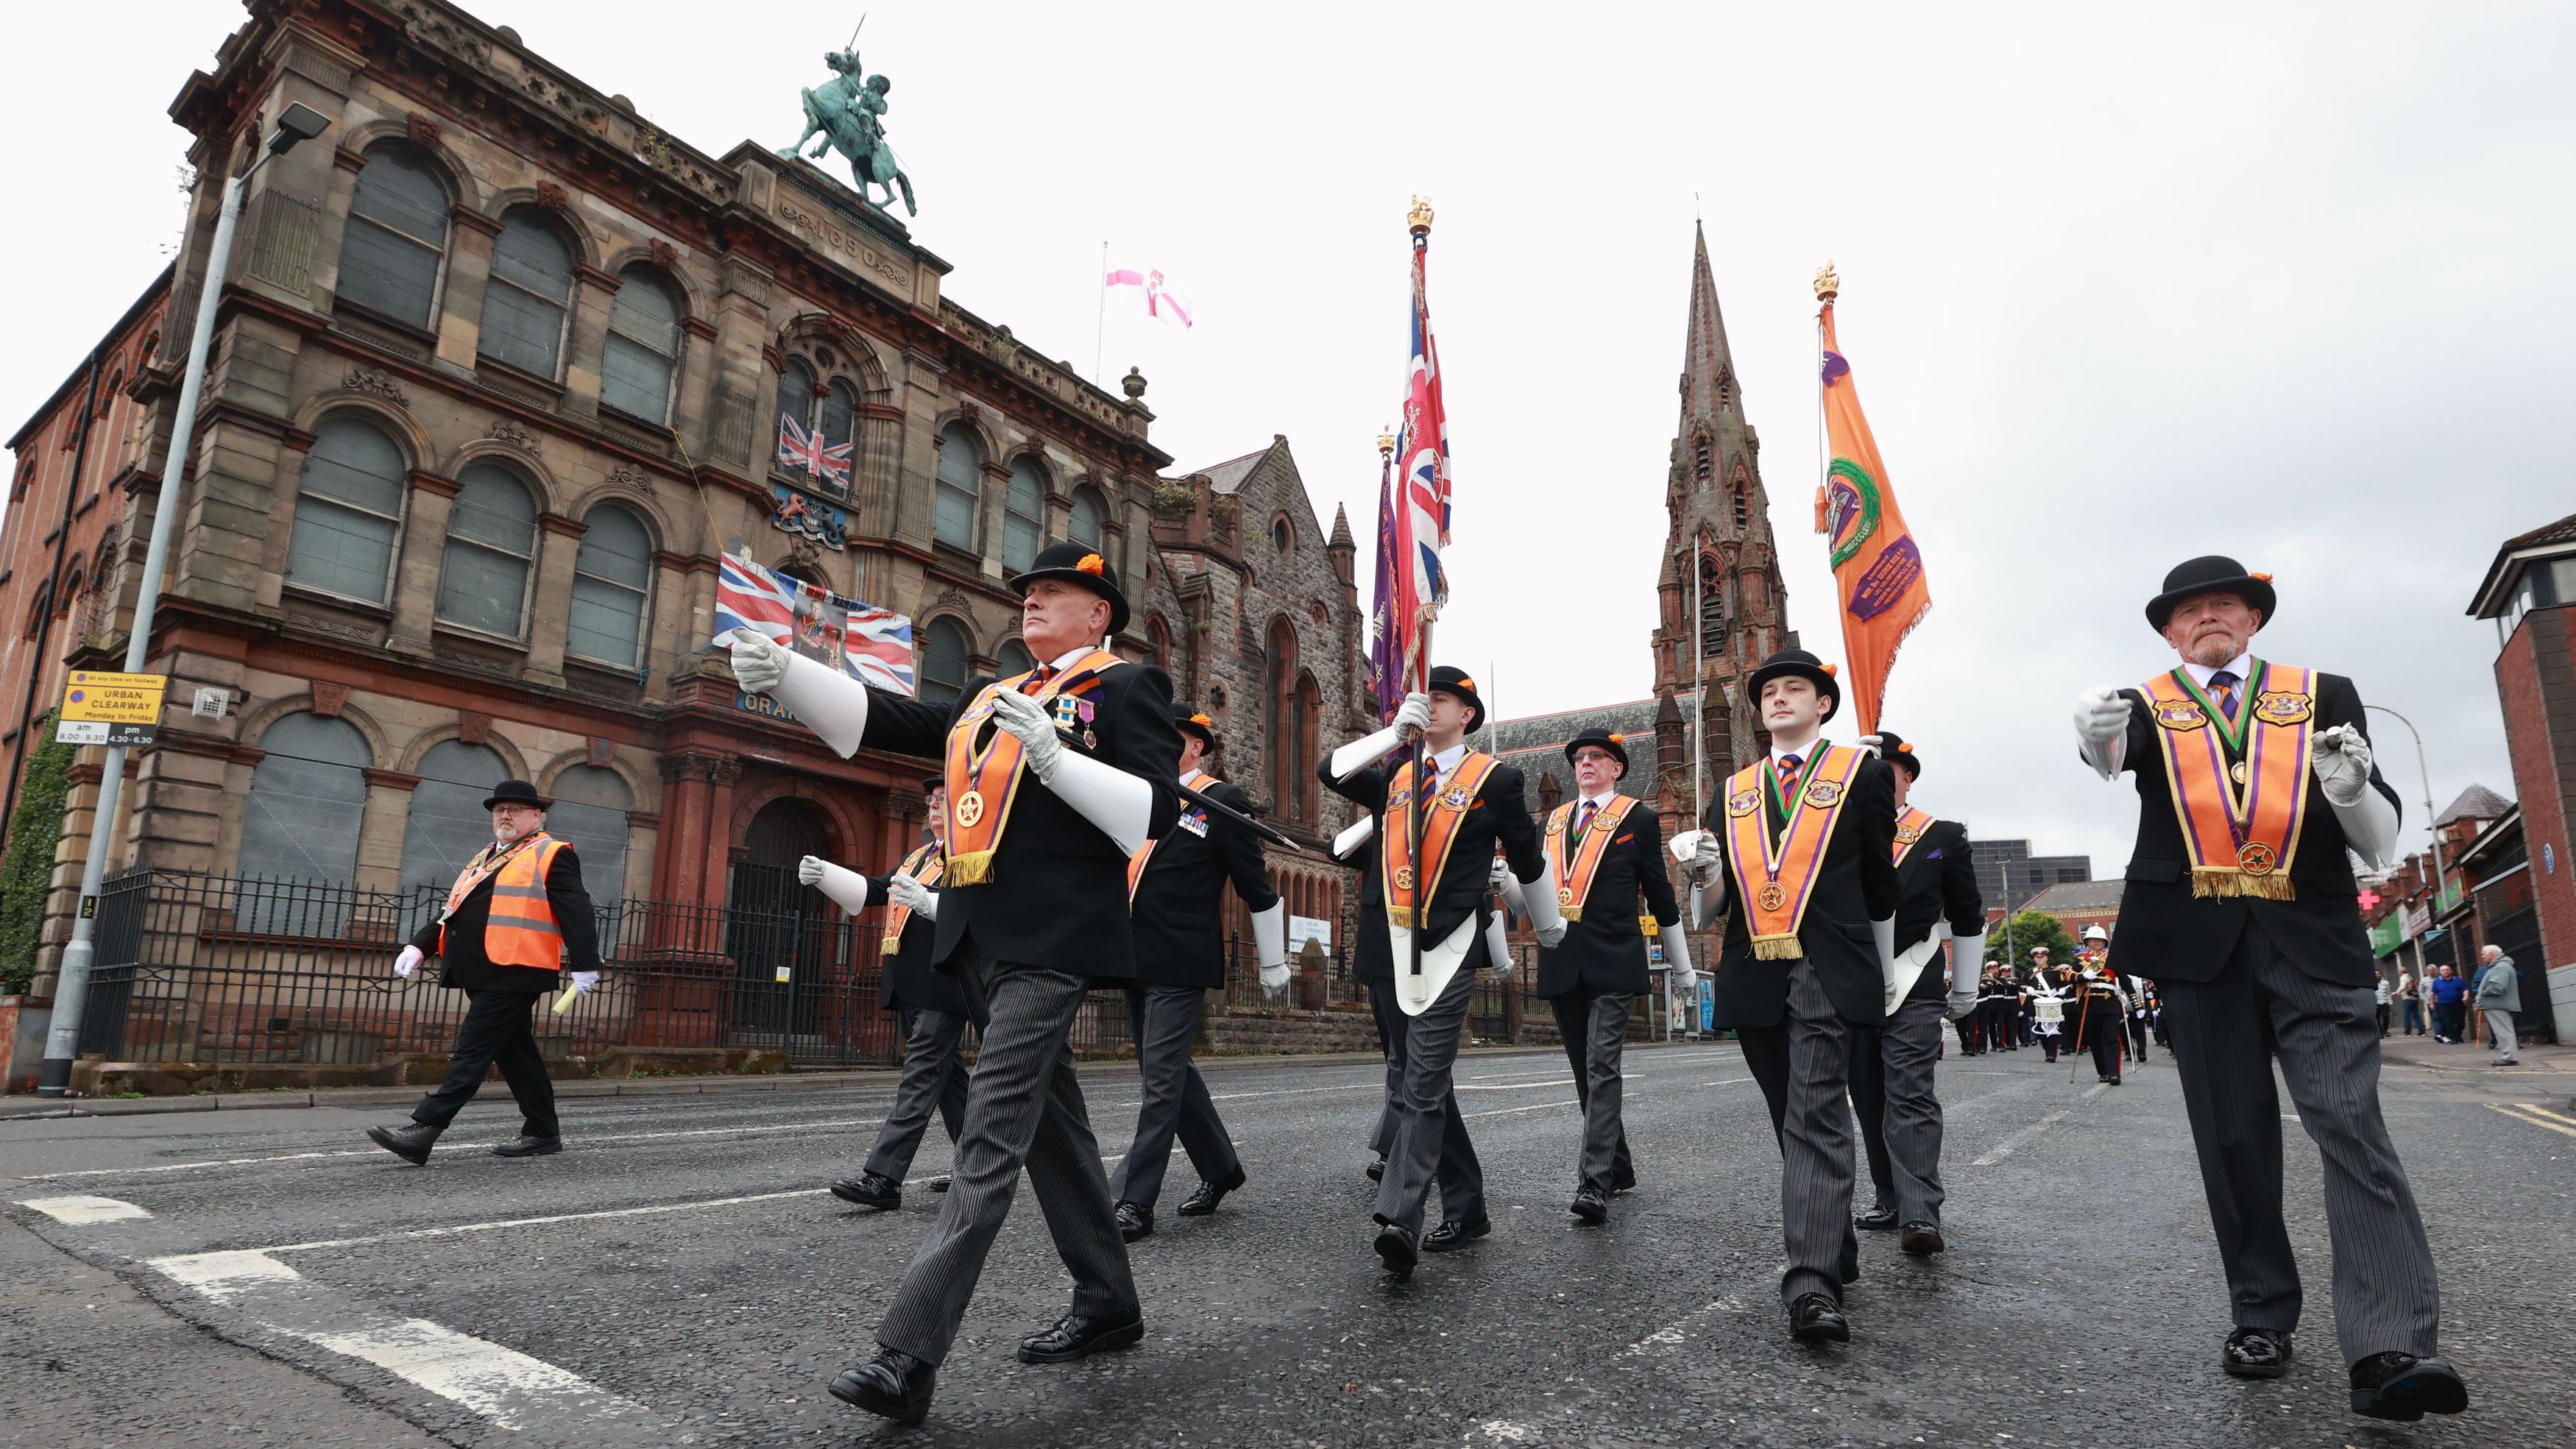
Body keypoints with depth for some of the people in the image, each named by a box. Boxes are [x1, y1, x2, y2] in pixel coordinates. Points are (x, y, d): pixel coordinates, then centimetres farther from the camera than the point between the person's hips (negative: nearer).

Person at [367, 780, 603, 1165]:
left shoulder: (551, 855, -3)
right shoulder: (483, 859, 23)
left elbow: (576, 912, -11)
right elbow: (452, 909, 24)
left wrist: (584, 966, -17)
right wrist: (419, 946, 10)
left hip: (513, 972, -9)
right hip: (482, 972, 9)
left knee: (472, 1051, -9)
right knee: (514, 1052, 12)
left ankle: (423, 1130, -9)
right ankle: (543, 1132, 19)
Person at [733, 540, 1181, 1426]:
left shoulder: (1126, 687, 1)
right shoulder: (988, 698, 21)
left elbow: (1155, 811, -10)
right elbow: (879, 719, 12)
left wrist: (1051, 756, -20)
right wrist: (780, 673, -2)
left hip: (1053, 939, -8)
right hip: (981, 937, 8)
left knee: (992, 1134, -11)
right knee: (1049, 1121, 15)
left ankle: (909, 1356, -9)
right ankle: (1107, 1306, 28)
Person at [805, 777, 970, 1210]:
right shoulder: (920, 855, 21)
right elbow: (874, 890, 15)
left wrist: (928, 901, -35)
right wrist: (824, 874, 2)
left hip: (942, 988, -9)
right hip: (911, 990, 9)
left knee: (920, 1078, -9)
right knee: (947, 1074, 15)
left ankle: (882, 1178, -10)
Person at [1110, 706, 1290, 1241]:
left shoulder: (1223, 802, -5)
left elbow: (1258, 889, -2)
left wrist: (1274, 963, 1)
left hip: (1179, 965, -7)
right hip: (1136, 959, 7)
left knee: (1161, 1077, -6)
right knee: (1170, 1073, 15)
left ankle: (1136, 1202, 1)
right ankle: (1220, 1166, 31)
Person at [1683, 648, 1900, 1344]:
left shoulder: (1862, 772, 5)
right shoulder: (1732, 793, 15)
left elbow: (1880, 882, 10)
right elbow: (1714, 904, 12)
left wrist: (1883, 976, 14)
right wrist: (1704, 872, -11)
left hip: (1827, 973, -4)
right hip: (1752, 976, 5)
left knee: (1815, 1116, -15)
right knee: (1795, 1118, 13)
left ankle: (1812, 1283, -19)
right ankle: (1835, 1251, 28)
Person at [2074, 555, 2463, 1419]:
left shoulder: (2323, 696, 11)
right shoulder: (2148, 706, 10)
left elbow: (2379, 843, 8)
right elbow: (2111, 752, -15)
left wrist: (2352, 787, -15)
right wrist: (2095, 731, -39)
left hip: (2312, 940, 0)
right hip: (2199, 942, 1)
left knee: (2351, 1124, -12)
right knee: (2232, 1138, 6)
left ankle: (2391, 1347, -13)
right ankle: (2262, 1316, 16)